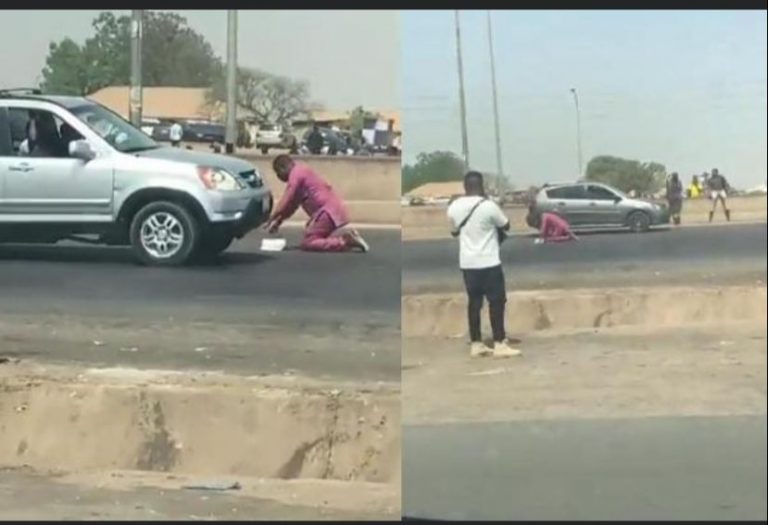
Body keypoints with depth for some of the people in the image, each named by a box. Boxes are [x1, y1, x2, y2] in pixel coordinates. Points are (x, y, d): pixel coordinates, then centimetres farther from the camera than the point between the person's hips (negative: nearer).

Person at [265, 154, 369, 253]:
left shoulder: (296, 173, -7)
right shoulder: (301, 171, 23)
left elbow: (286, 201, -13)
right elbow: (293, 204, 24)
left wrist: (271, 220, -7)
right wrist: (278, 221, 19)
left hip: (328, 210, -10)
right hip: (333, 209, 10)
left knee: (307, 243, -11)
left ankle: (345, 242, -15)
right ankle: (347, 238, 9)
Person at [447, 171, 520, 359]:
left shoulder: (454, 207, 0)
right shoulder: (488, 206, -15)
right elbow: (506, 226, -1)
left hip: (467, 263, 5)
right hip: (489, 262, -5)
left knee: (474, 302, 10)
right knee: (496, 302, 1)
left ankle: (476, 344, 12)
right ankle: (500, 345, 0)